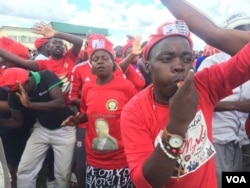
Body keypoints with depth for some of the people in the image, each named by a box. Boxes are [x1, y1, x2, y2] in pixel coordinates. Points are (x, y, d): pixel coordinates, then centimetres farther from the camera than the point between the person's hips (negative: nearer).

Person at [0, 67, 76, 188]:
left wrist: (30, 104, -39)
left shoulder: (47, 77, -22)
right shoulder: (14, 95, -9)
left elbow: (61, 103, -32)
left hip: (64, 129, -4)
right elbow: (17, 121, 2)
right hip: (41, 129, 5)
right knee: (24, 169, 3)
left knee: (62, 173, 0)